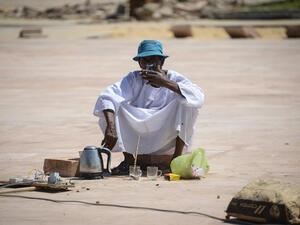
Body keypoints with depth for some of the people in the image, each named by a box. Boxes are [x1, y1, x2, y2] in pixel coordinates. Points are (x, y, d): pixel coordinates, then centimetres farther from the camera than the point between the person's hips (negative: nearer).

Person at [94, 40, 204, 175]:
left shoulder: (174, 79, -5)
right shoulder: (133, 79, -4)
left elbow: (198, 97, -26)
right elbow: (107, 97, -22)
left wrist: (166, 83, -33)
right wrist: (111, 127, -40)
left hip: (168, 142, -1)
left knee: (185, 102, -23)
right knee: (115, 105, -17)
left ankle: (176, 159, -18)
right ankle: (128, 159, -11)